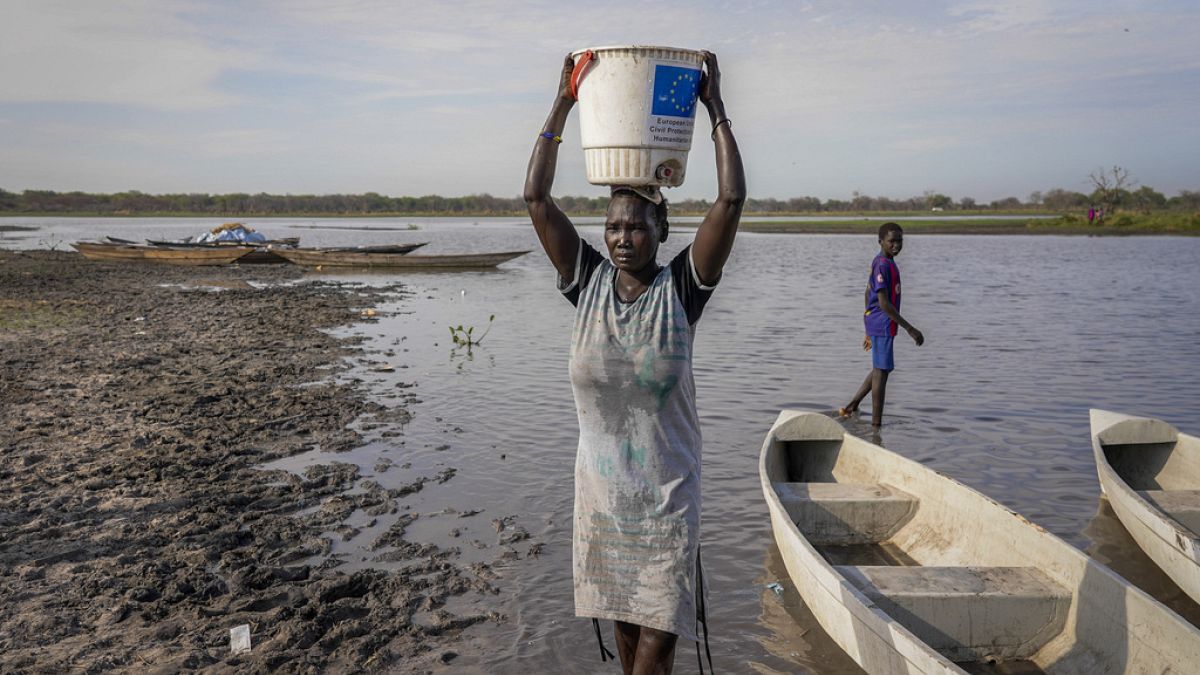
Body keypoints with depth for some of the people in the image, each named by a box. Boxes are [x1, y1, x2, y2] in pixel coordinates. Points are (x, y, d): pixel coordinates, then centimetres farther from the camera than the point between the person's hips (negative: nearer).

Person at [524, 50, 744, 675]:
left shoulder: (680, 290, -9)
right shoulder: (588, 284, -4)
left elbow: (731, 200, -17)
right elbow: (536, 199, -7)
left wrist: (715, 108, -11)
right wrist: (563, 104, -7)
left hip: (667, 489, -2)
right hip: (601, 487, 3)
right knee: (621, 615, 18)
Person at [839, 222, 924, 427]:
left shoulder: (882, 262, 14)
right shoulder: (882, 265, -17)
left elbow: (868, 295, 20)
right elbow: (884, 303, -23)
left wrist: (870, 331, 25)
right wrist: (909, 328, -22)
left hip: (875, 324, 10)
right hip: (883, 325, -10)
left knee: (883, 369, 19)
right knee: (881, 371, -4)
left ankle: (851, 407, 22)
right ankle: (876, 424, 1)